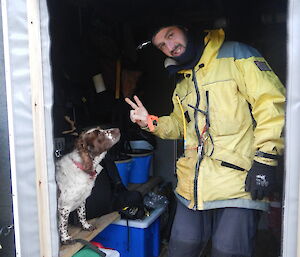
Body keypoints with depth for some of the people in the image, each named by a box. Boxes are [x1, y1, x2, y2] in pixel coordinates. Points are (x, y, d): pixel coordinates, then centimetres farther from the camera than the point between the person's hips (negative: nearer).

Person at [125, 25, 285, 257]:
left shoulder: (235, 54, -2)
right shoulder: (182, 85, 20)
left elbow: (270, 101, -11)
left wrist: (265, 159, -17)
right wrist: (150, 122, 12)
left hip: (238, 183, -6)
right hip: (194, 186, 7)